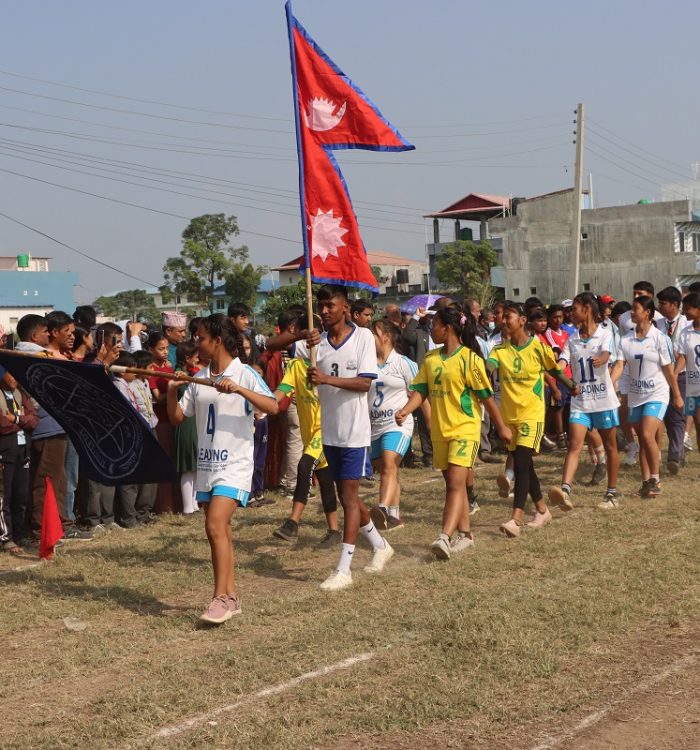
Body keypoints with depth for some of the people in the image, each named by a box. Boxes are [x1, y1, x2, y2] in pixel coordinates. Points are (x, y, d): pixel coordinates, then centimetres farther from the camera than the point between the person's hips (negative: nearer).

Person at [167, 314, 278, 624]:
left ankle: (221, 597, -12)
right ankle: (230, 596, 19)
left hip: (234, 464, -7)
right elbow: (177, 417, 12)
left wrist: (238, 389, -31)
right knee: (219, 530, 10)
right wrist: (172, 391, -5)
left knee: (216, 526, -18)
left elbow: (272, 407, -21)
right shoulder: (199, 378, 11)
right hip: (206, 465, 7)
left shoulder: (244, 373, -8)